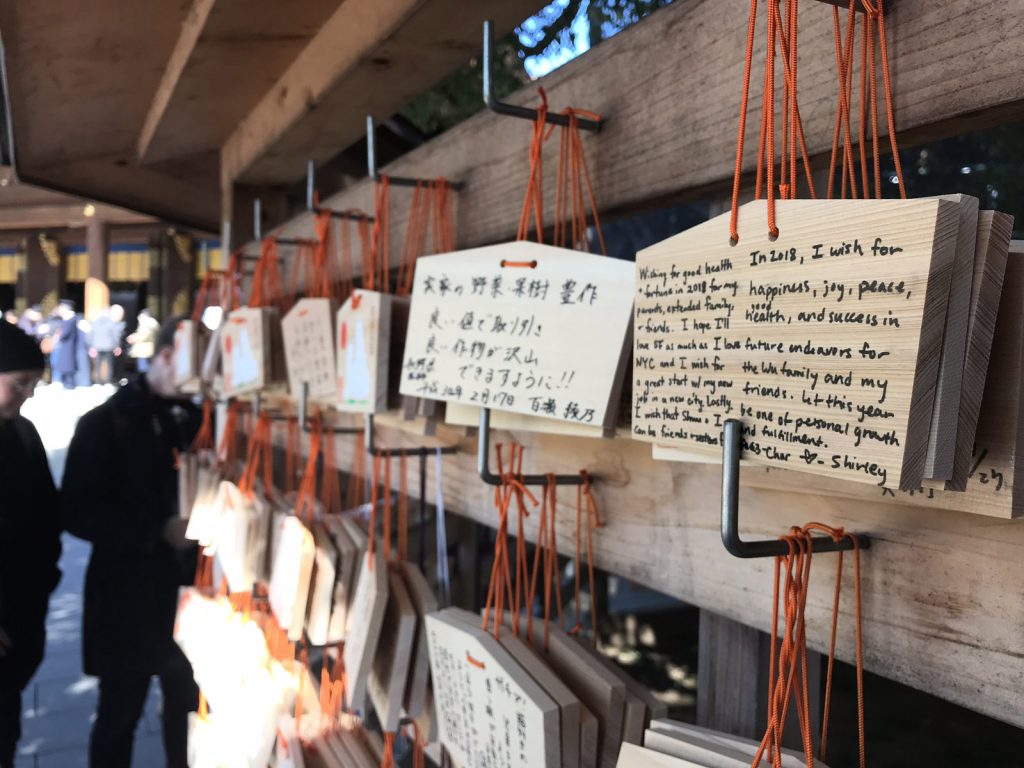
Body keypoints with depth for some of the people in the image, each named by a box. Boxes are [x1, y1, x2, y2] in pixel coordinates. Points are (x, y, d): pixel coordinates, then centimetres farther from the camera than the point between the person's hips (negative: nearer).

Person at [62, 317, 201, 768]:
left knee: (189, 710, 11)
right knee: (119, 716, 11)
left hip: (187, 591, 4)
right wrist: (158, 531, -21)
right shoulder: (106, 423, -8)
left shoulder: (195, 419, 5)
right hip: (128, 597, -4)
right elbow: (78, 514, -12)